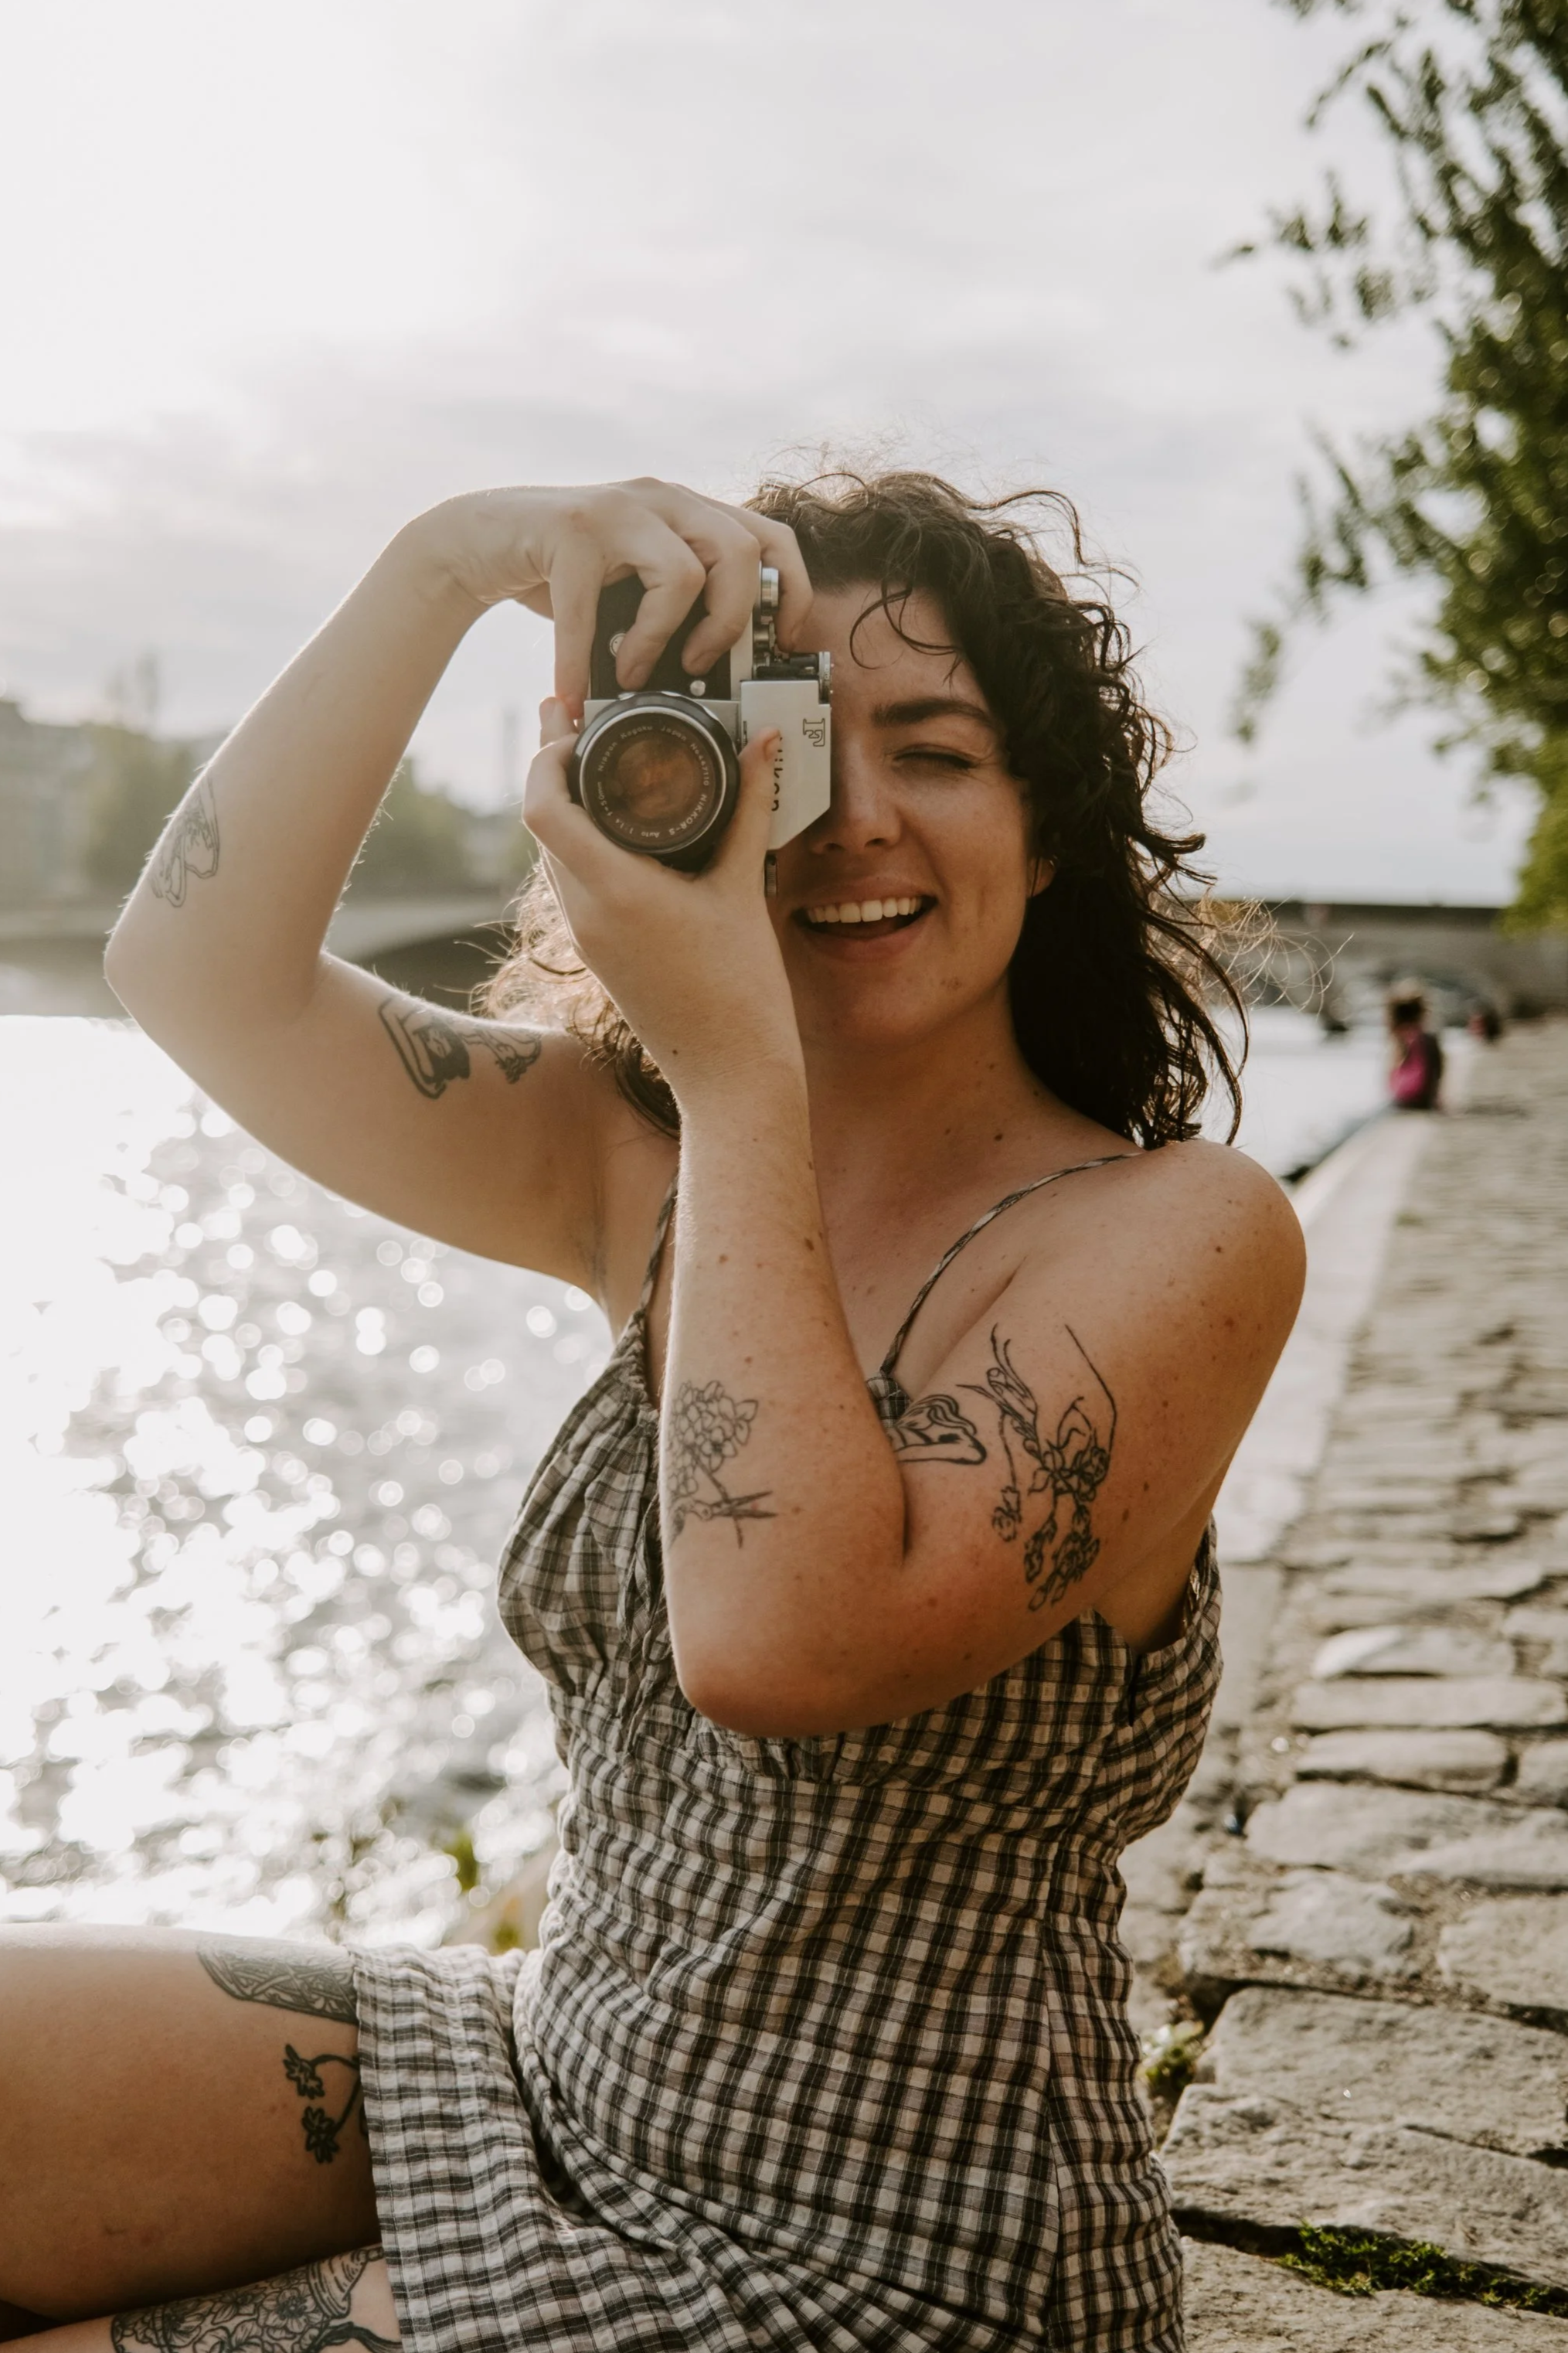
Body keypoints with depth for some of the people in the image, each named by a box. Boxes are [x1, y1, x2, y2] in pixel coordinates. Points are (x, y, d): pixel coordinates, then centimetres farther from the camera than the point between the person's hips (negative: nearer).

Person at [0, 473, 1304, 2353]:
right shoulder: (639, 1163, 1)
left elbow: (782, 1636, -29)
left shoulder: (1182, 1231, -16)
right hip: (555, 2093, 6)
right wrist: (451, 559, -18)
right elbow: (200, 968, -9)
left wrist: (739, 1070, -24)